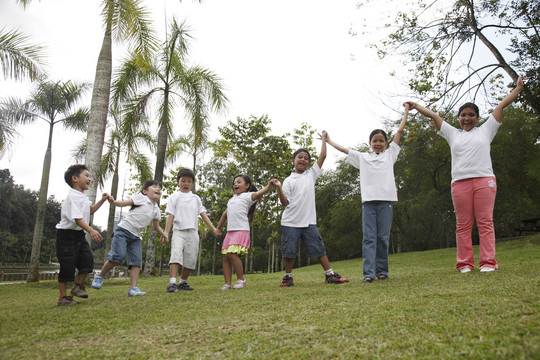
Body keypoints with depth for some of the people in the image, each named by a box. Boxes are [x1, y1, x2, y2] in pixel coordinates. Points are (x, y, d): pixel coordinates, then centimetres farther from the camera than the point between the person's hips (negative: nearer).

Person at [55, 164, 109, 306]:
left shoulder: (83, 197, 14)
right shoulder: (73, 196, -18)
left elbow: (90, 210, 32)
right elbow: (77, 218, -29)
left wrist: (102, 200, 21)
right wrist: (91, 230, -41)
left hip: (79, 235, 9)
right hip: (67, 235, -9)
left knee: (87, 259, -2)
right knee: (67, 266, -3)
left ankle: (77, 286, 16)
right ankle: (63, 297, 8)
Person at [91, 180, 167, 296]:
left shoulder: (156, 209, 17)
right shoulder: (141, 197, 1)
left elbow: (156, 226, 26)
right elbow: (124, 203, -4)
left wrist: (165, 235, 16)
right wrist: (113, 202, -22)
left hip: (136, 236, 6)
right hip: (123, 230, -6)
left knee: (137, 261, -5)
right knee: (118, 255, -19)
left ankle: (133, 288, -6)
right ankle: (100, 276, 3)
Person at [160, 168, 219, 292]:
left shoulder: (196, 198, 16)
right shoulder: (175, 197, 8)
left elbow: (203, 214, 13)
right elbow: (170, 216, 1)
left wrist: (213, 228, 5)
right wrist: (166, 233, -7)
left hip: (193, 232, 3)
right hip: (179, 231, -3)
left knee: (190, 259, 2)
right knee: (176, 255, -20)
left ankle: (183, 282, 17)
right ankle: (172, 283, -25)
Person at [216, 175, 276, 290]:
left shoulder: (247, 196, 2)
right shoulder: (232, 199, 25)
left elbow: (258, 194, -18)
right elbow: (225, 214, 32)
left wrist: (269, 186, -37)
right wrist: (218, 228, 34)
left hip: (242, 230, -7)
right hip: (230, 231, 7)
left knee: (232, 254, -19)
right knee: (225, 256, 2)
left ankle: (241, 279, -5)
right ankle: (227, 283, 7)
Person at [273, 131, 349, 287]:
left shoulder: (311, 175, 13)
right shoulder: (288, 181, 5)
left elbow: (322, 156, 11)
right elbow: (285, 202, -2)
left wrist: (324, 138, 17)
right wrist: (279, 189, -16)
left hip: (309, 221, 2)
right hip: (290, 222, -1)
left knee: (318, 248, 3)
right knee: (289, 250, 3)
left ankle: (330, 275, 10)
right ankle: (288, 277, 18)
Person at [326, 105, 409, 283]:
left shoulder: (390, 154, 17)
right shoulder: (362, 157, 17)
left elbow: (399, 131, 19)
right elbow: (344, 149, 23)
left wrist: (406, 111, 23)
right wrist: (328, 141, 28)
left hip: (385, 199, 0)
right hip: (368, 200, 0)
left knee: (383, 237, 2)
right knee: (369, 237, -6)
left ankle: (382, 271, 9)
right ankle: (369, 273, -9)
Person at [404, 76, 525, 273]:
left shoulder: (485, 130, 18)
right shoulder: (453, 133, 20)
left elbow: (502, 105, 20)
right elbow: (434, 115, 23)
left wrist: (518, 88, 25)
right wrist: (415, 105, 28)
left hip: (484, 180, -1)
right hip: (460, 183, 1)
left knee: (485, 221, -4)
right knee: (463, 224, 0)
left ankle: (488, 261, -4)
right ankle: (465, 262, 2)